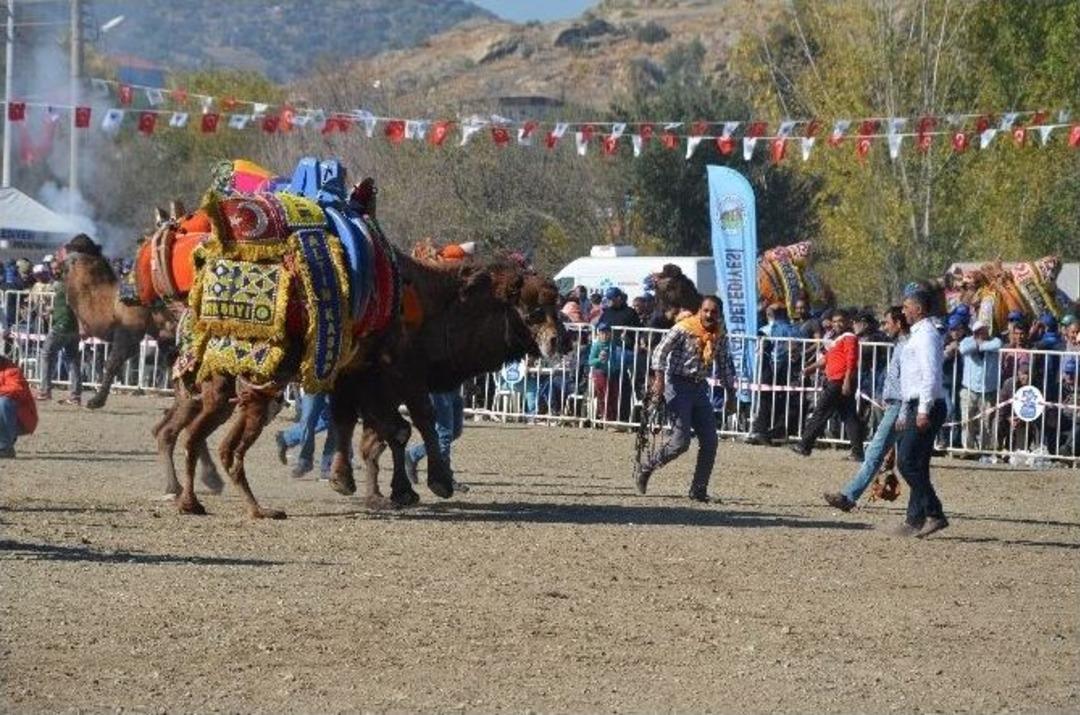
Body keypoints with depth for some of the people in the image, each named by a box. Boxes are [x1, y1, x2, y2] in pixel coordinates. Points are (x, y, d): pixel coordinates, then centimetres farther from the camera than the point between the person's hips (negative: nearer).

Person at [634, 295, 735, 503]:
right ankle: (644, 469, 9)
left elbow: (724, 366, 18)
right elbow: (660, 351, -12)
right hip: (679, 386, -6)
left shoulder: (720, 337, 7)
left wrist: (730, 392, 13)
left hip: (700, 388, 6)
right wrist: (659, 378, -24)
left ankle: (699, 490, 9)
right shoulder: (684, 329, -11)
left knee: (709, 442, -1)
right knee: (680, 442, -12)